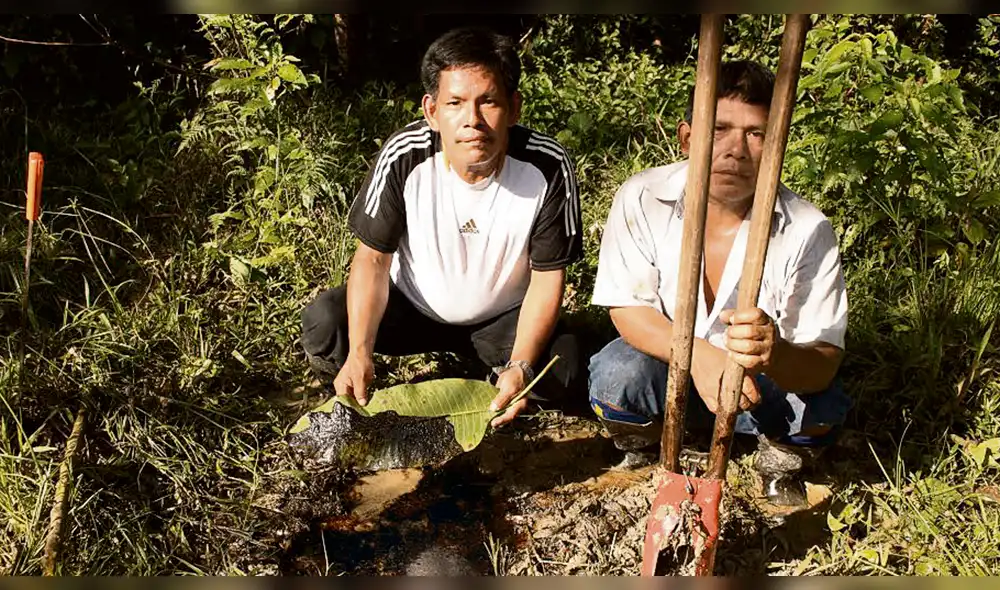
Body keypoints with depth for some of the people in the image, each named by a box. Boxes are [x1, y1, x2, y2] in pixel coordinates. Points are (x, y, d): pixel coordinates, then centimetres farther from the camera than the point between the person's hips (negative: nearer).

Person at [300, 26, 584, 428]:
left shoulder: (548, 166, -25)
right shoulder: (402, 157, -24)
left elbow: (548, 276, -16)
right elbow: (373, 257, -14)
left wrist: (520, 367, -29)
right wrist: (359, 355, -28)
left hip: (503, 317, 0)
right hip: (412, 305, 1)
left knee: (561, 374, -27)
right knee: (323, 324, -25)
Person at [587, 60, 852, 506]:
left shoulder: (807, 231, -24)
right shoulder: (641, 199, -21)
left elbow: (824, 364, -26)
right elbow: (627, 307, -15)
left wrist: (775, 355, -51)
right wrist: (699, 355, -34)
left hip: (767, 379, 0)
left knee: (821, 409, -28)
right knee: (615, 374, -30)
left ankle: (779, 464, 10)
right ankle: (641, 452, 7)